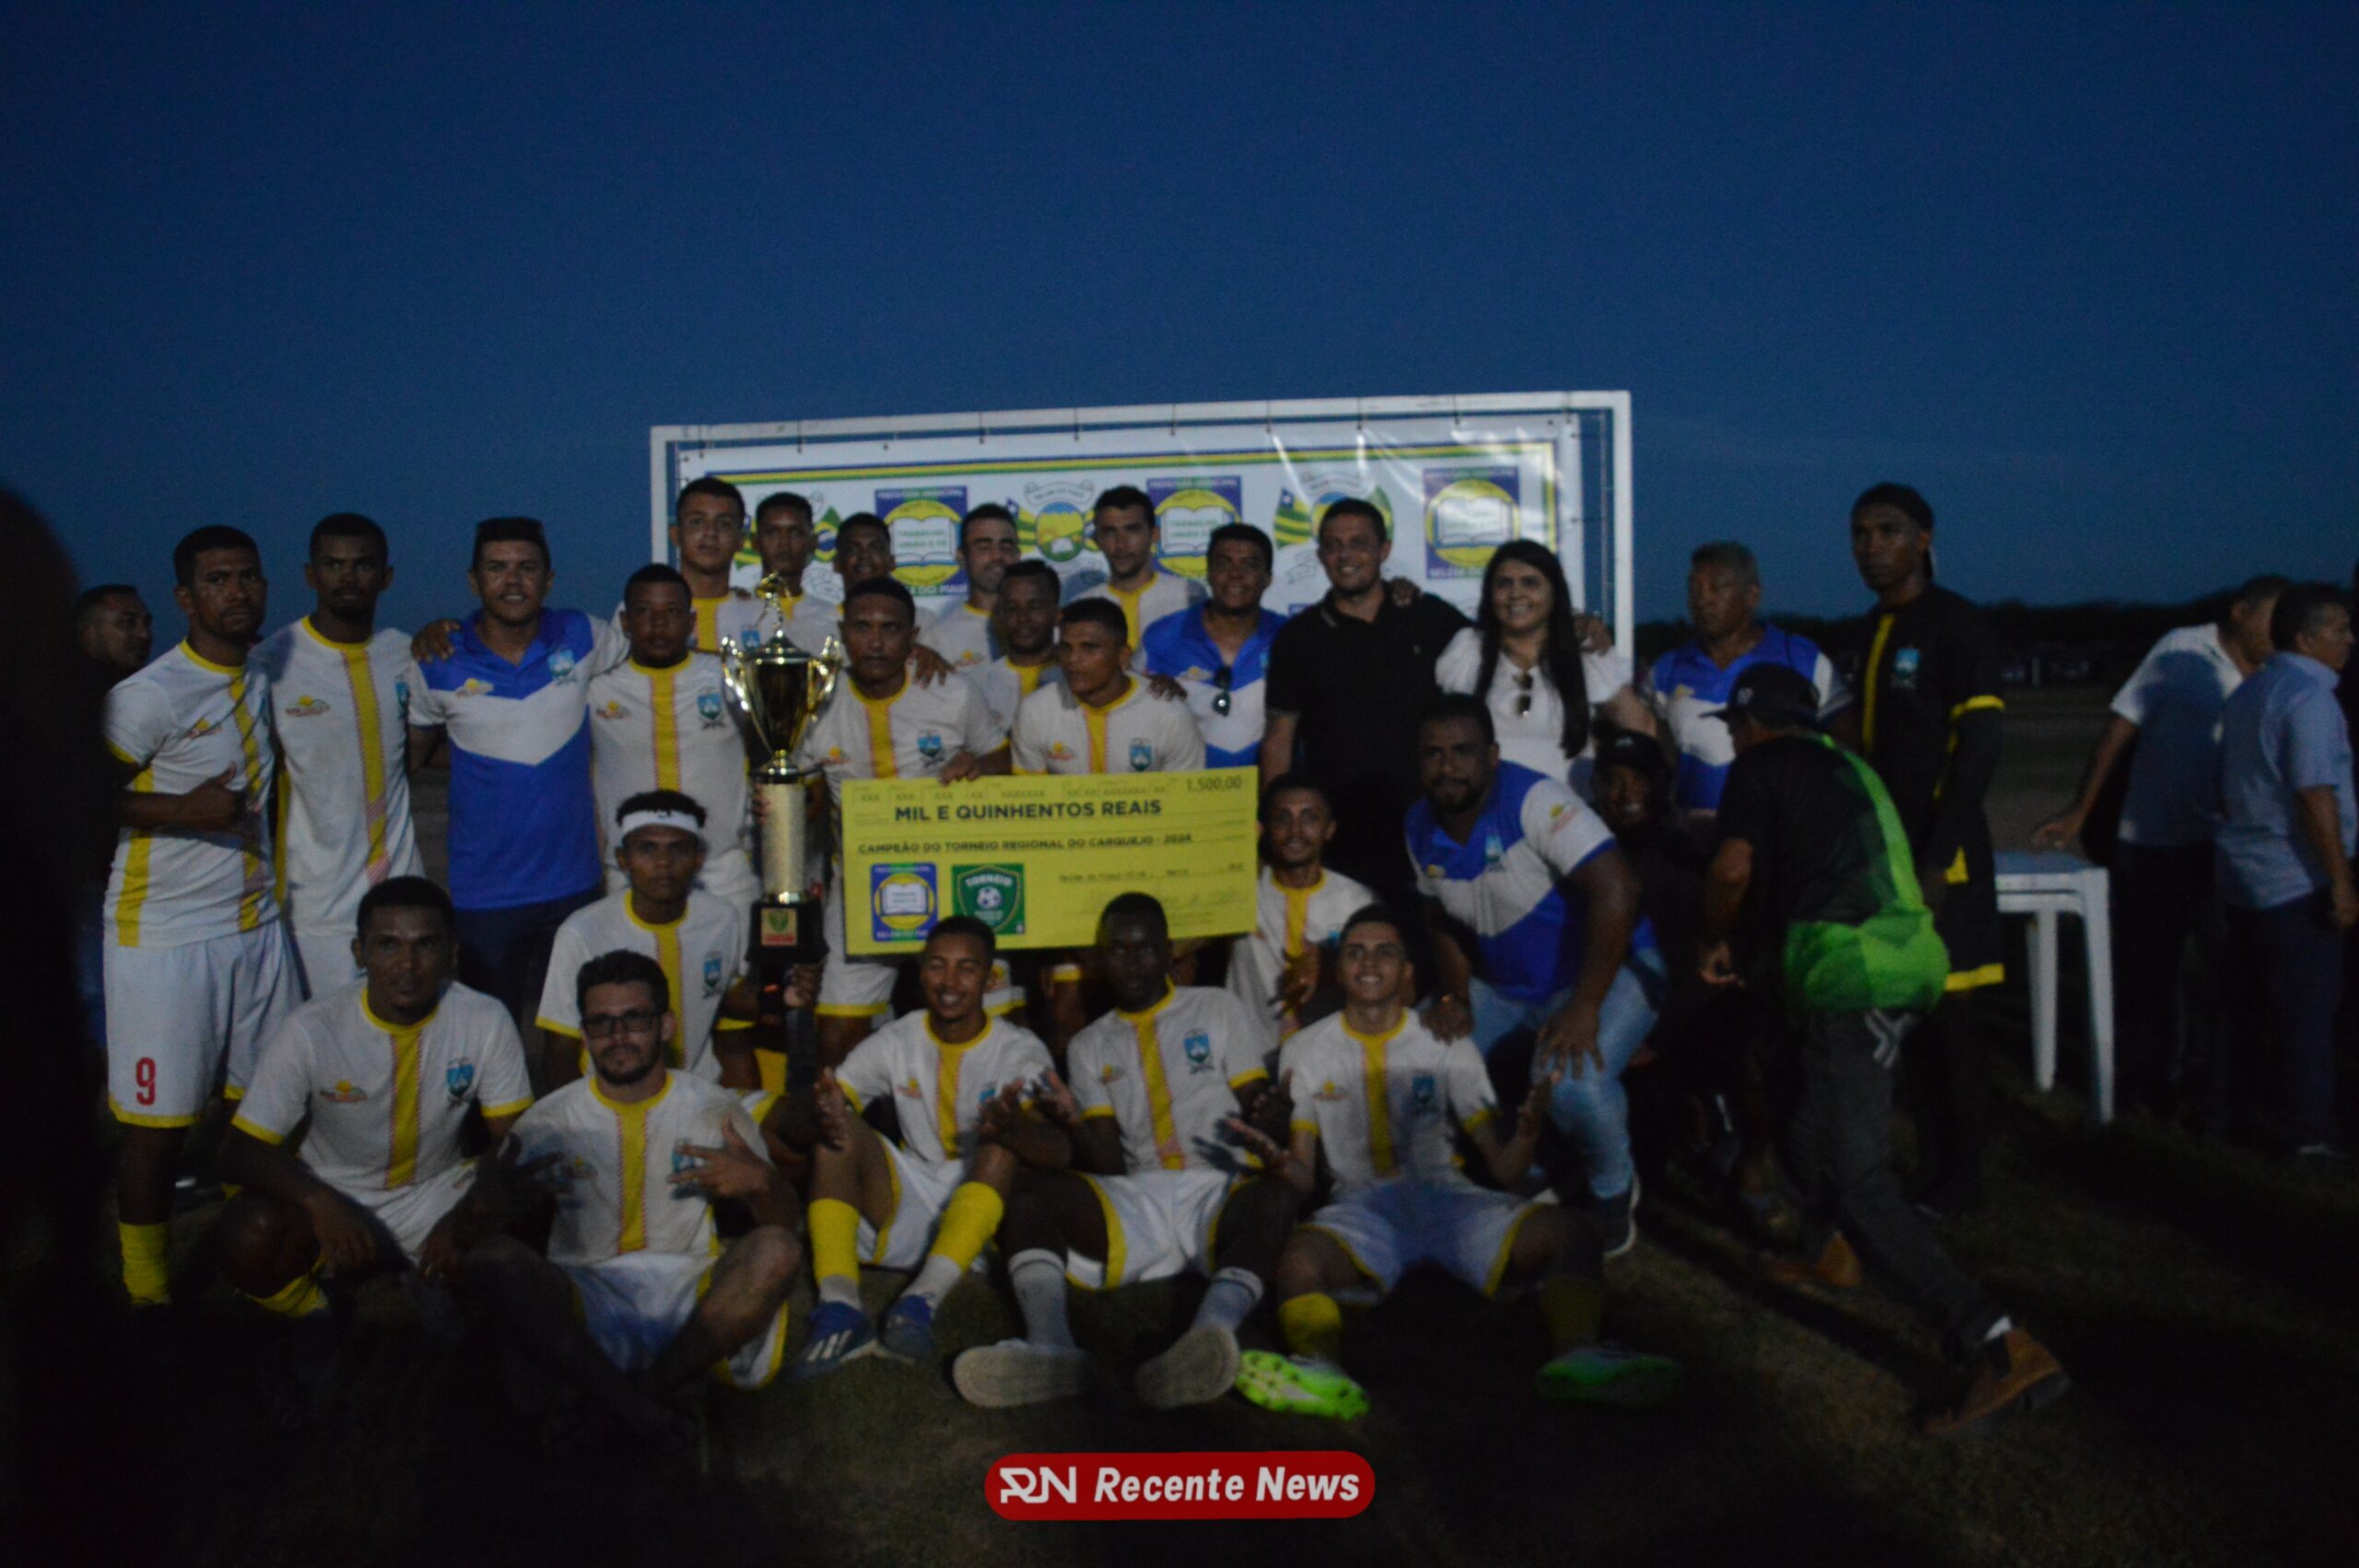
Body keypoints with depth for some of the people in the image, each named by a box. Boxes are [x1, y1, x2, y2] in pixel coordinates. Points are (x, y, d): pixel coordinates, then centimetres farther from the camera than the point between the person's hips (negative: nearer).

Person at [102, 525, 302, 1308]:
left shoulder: (263, 680, 10)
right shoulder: (151, 695, -12)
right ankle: (145, 1291, 16)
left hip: (256, 927, 6)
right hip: (165, 938, -6)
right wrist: (182, 811, -18)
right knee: (159, 1119, 1)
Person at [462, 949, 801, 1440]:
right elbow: (481, 1225, 7)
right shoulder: (549, 1121, 11)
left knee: (776, 1252, -29)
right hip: (585, 1304, 0)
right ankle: (637, 1408, -29)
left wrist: (760, 1183, -14)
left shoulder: (717, 1111, 10)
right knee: (490, 1258, -28)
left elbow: (784, 1224, 10)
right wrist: (498, 1193, -17)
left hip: (693, 1298, 0)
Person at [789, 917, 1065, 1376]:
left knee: (1003, 1141, -29)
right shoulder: (895, 1042, 4)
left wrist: (1013, 1128, -45)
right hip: (902, 1219, 2)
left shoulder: (1020, 1051, -3)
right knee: (839, 1127, -19)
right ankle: (839, 1305, -35)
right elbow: (795, 1128, -7)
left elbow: (1060, 1152, -21)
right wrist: (821, 1119, -33)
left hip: (982, 1220, -2)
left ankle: (922, 1303, -41)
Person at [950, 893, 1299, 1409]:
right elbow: (1109, 1164, 11)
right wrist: (1074, 1123, -11)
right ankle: (1051, 1347, -50)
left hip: (1220, 1193, -2)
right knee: (1032, 1196, -25)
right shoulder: (1089, 1047, 21)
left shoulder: (1216, 1009, 18)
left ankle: (1209, 1335, -62)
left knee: (1273, 1196, -36)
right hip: (1136, 1202, 2)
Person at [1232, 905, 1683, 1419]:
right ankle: (1322, 1371, -62)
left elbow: (1504, 1168, 8)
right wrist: (1277, 1160, -16)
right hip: (1362, 1205, -1)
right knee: (1299, 1254, -37)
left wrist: (1527, 1129, -15)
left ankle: (1573, 1354, -50)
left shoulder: (1447, 1046, 14)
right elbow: (1305, 1180, 8)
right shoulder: (1305, 1051, 13)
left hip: (1447, 1196, 2)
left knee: (1572, 1226, -27)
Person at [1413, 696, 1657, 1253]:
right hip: (1507, 989, 7)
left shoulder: (1534, 800, -24)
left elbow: (1616, 891, -33)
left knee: (1572, 1079, -35)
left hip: (1609, 971, -7)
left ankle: (1612, 1190, 1)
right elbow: (1442, 921, 13)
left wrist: (1584, 1008, -35)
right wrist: (1456, 998, -5)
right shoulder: (1422, 829, -1)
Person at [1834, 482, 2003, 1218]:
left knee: (1949, 1019, 0)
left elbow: (1979, 751, -14)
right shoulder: (1869, 632, 14)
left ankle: (1958, 1178, 11)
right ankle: (1931, 1165, 21)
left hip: (1939, 853, -7)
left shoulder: (1957, 625, -8)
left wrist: (1935, 861, -20)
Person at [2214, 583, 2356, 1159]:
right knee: (2308, 1010, 0)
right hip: (2295, 882, -9)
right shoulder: (2309, 699, -17)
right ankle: (2307, 1131, 7)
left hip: (2244, 874, 9)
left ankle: (2260, 1107, 24)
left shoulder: (2247, 694, 12)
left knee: (2262, 1004, 16)